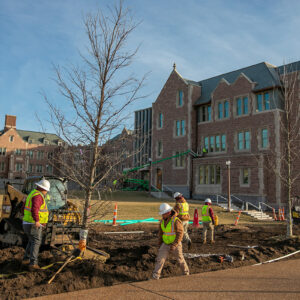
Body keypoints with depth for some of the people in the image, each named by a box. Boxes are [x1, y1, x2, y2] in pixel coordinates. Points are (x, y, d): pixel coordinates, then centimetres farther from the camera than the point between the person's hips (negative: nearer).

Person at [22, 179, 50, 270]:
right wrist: (37, 221, -34)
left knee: (31, 241, 23)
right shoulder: (38, 196, -17)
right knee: (36, 243, -7)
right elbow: (34, 209, -33)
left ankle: (26, 259, 29)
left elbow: (24, 208, 23)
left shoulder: (32, 194, 15)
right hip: (34, 225, -10)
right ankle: (33, 263, -13)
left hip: (27, 223, 10)